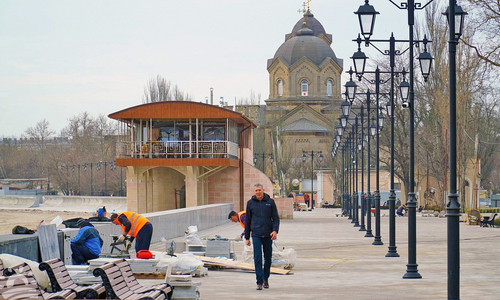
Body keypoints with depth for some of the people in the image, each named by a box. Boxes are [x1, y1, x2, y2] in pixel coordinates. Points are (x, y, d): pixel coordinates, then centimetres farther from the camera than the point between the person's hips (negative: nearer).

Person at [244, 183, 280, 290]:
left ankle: (266, 278, 28)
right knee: (257, 258, -9)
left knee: (268, 258, 10)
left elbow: (276, 218, 4)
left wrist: (275, 230, -13)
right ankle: (259, 282, -8)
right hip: (256, 235, -1)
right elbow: (247, 220, 11)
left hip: (268, 235, 1)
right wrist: (247, 237, 9)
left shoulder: (270, 202, 4)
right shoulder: (250, 203, 6)